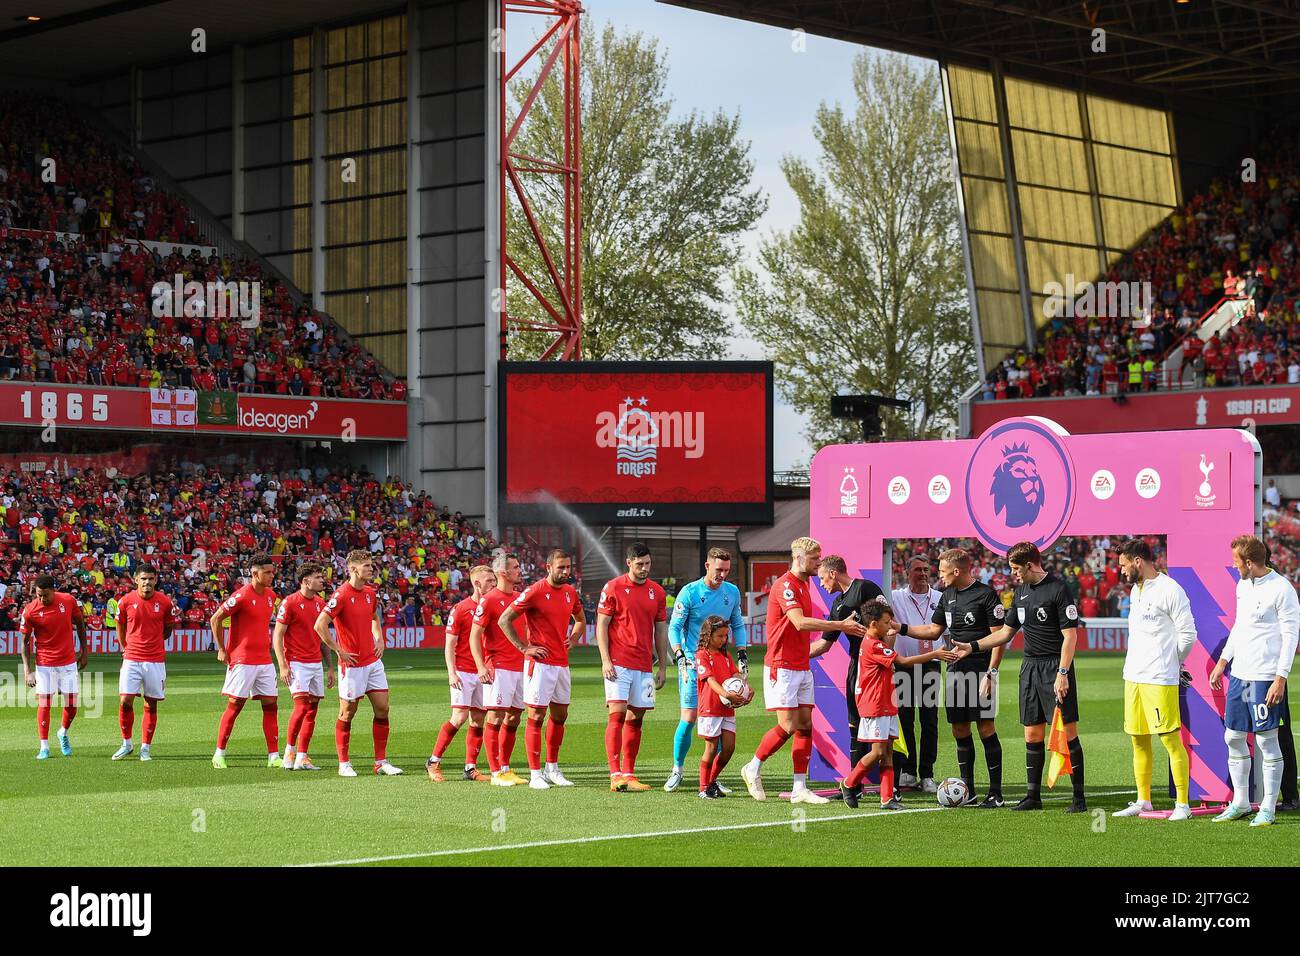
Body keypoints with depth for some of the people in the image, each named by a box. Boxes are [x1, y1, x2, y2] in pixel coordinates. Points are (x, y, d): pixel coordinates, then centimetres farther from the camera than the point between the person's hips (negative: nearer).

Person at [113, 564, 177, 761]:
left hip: (156, 660, 0)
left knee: (151, 705, 4)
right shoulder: (126, 601, -2)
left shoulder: (165, 602, -2)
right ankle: (127, 743, 11)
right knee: (125, 702, -8)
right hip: (131, 659, 0)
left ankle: (146, 747, 15)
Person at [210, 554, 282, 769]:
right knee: (235, 706, -2)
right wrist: (222, 650, -6)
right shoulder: (242, 596, -13)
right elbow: (215, 619, -9)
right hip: (242, 661, -7)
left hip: (264, 660, 7)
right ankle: (219, 754, 9)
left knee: (270, 705, 3)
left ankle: (273, 757, 5)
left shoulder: (271, 595, 9)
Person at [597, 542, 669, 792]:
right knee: (617, 715, -11)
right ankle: (615, 775, -14)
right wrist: (605, 661, -11)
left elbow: (661, 631, 16)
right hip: (618, 665, -5)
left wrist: (662, 667, 12)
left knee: (635, 720, 6)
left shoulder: (657, 591, 11)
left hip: (644, 666, 5)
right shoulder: (613, 588, -2)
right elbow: (601, 625, -2)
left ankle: (629, 774, 11)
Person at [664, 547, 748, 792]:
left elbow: (738, 625, 18)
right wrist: (680, 656, -16)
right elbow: (674, 627, -4)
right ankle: (677, 771, 8)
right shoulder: (689, 592, -7)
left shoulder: (732, 592, 6)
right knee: (689, 718, -8)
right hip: (693, 663, -4)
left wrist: (742, 654, 7)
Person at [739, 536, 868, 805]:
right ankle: (753, 769, 9)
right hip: (782, 667, -9)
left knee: (805, 726, 3)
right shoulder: (785, 585, -14)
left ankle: (800, 789, 4)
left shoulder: (803, 586, 16)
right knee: (788, 726, -10)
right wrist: (840, 625, -26)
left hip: (802, 667, 9)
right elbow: (800, 623, -26)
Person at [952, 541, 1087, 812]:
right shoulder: (1021, 592, 14)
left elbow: (1070, 635, -13)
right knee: (1032, 734, 7)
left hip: (1055, 668, -7)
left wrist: (1062, 673, -19)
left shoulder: (1058, 590, -10)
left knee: (1067, 732, -7)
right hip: (1030, 667, 7)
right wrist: (972, 647, 13)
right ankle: (1033, 796, 14)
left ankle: (1079, 797, -2)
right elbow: (1006, 632, 22)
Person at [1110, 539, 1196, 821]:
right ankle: (1143, 801, 20)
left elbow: (1188, 634, -10)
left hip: (1159, 679, -9)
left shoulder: (1170, 590, -12)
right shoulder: (1136, 590, 15)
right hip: (1133, 676, 9)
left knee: (1170, 739, -8)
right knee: (1139, 740, 12)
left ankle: (1183, 804, -4)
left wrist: (1171, 661, 3)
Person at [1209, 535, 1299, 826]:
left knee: (1267, 741, -2)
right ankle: (1240, 803, 21)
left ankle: (1268, 808, 6)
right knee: (1233, 738, 10)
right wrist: (1222, 662, 21)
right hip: (1239, 675, 8)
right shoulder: (1243, 585, 11)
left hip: (1265, 678, -8)